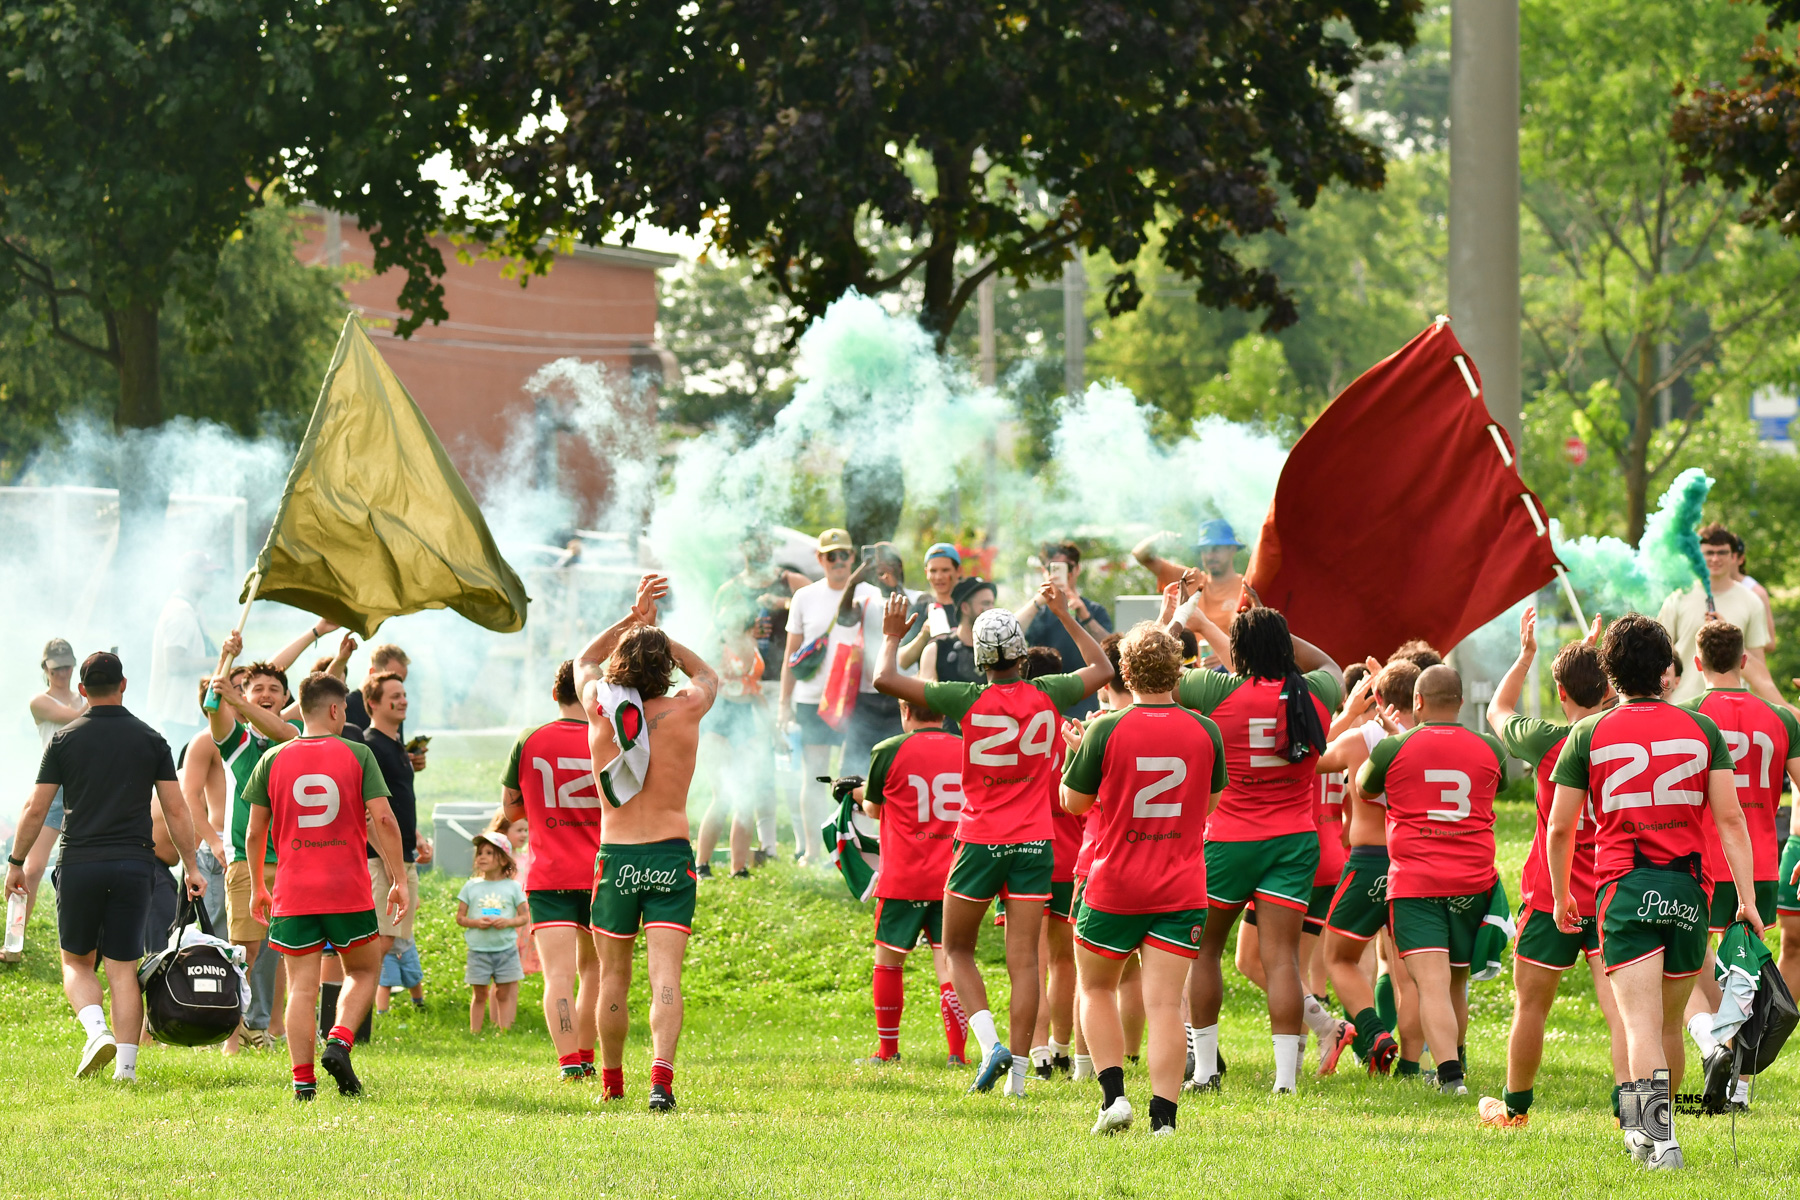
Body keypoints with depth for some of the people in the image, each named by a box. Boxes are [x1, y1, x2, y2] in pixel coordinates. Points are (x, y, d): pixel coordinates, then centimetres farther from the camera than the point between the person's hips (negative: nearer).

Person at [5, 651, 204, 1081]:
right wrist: (191, 866, 10)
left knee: (76, 961, 14)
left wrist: (16, 863, 11)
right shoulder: (150, 740, 4)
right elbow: (176, 810, 3)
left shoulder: (65, 739, 1)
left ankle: (96, 1029, -13)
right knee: (123, 968, 4)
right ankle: (126, 1067, -3)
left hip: (80, 864, -1)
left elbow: (35, 809, 1)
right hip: (133, 865, 1)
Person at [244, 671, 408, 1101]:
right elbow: (383, 820, -6)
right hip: (349, 889, -1)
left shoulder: (273, 759, 4)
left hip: (294, 891, 1)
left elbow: (255, 832, 6)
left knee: (302, 986, 4)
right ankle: (339, 1041, -6)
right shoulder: (357, 755, -1)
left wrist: (257, 888, 18)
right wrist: (399, 880, 0)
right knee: (364, 971, 17)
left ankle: (303, 1081, -2)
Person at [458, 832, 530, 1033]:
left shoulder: (512, 887, 2)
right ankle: (474, 1031, 11)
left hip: (506, 948, 0)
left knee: (504, 994, 4)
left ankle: (505, 1030, 8)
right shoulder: (471, 887, 4)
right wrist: (476, 922, -14)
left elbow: (525, 917, 4)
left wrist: (508, 922, -15)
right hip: (479, 951, 0)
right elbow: (460, 917, 5)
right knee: (479, 994, 6)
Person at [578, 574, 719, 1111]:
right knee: (665, 973, -10)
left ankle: (611, 1081, 27)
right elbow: (707, 674, 21)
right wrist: (655, 630, 18)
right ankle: (662, 1076, -28)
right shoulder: (685, 712, -4)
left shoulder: (600, 710, -3)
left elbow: (585, 659, 20)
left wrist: (633, 619, 17)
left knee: (613, 975, 15)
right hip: (671, 855, -1)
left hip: (615, 858, 1)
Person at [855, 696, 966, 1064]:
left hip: (904, 877, -2)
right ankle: (958, 1051, -8)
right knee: (948, 962, 2)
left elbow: (874, 808, 8)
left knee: (889, 961, 13)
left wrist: (860, 794, 33)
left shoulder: (890, 752, -6)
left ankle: (887, 1049, 19)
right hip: (953, 877, 2)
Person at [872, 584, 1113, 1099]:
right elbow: (1102, 669, 18)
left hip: (980, 842, -2)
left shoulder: (971, 702, -12)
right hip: (1034, 843, 2)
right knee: (1023, 959, 3)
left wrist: (891, 639, 8)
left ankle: (990, 1042, -6)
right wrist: (1065, 616, 25)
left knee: (957, 949, 14)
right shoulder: (1047, 696, -3)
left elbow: (886, 680, -10)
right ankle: (1017, 1070, -1)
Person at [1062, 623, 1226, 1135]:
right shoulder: (1205, 732, -2)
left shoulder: (1106, 731, -10)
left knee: (1096, 988, 18)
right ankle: (1163, 1117, -10)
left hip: (1115, 886, -1)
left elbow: (1074, 801, 2)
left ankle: (1113, 1094, 5)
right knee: (1165, 1002, -2)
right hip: (1181, 890, 1)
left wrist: (1077, 749, 17)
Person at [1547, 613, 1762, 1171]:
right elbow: (1730, 819, 0)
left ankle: (1658, 1133, -30)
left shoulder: (1588, 734, 2)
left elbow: (1559, 827, 5)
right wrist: (1747, 897, 3)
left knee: (1641, 1021, -11)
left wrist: (1561, 896, 19)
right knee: (1670, 1023, 17)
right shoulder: (1702, 729, 5)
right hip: (1688, 887, 2)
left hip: (1624, 888, -2)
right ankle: (1650, 1130, 31)